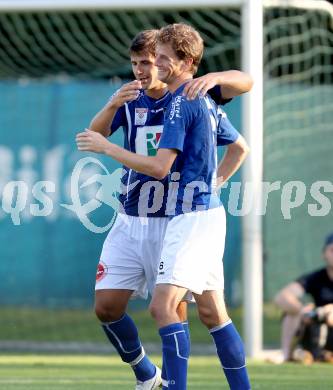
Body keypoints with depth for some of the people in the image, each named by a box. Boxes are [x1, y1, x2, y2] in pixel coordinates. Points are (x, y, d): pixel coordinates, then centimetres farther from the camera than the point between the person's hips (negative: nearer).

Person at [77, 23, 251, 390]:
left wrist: (105, 147, -14)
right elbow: (240, 147, 29)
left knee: (163, 305, -19)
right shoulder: (205, 102, 16)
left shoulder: (181, 103, -14)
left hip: (191, 217, -11)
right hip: (207, 212, 11)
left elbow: (160, 167, -20)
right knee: (212, 312, 14)